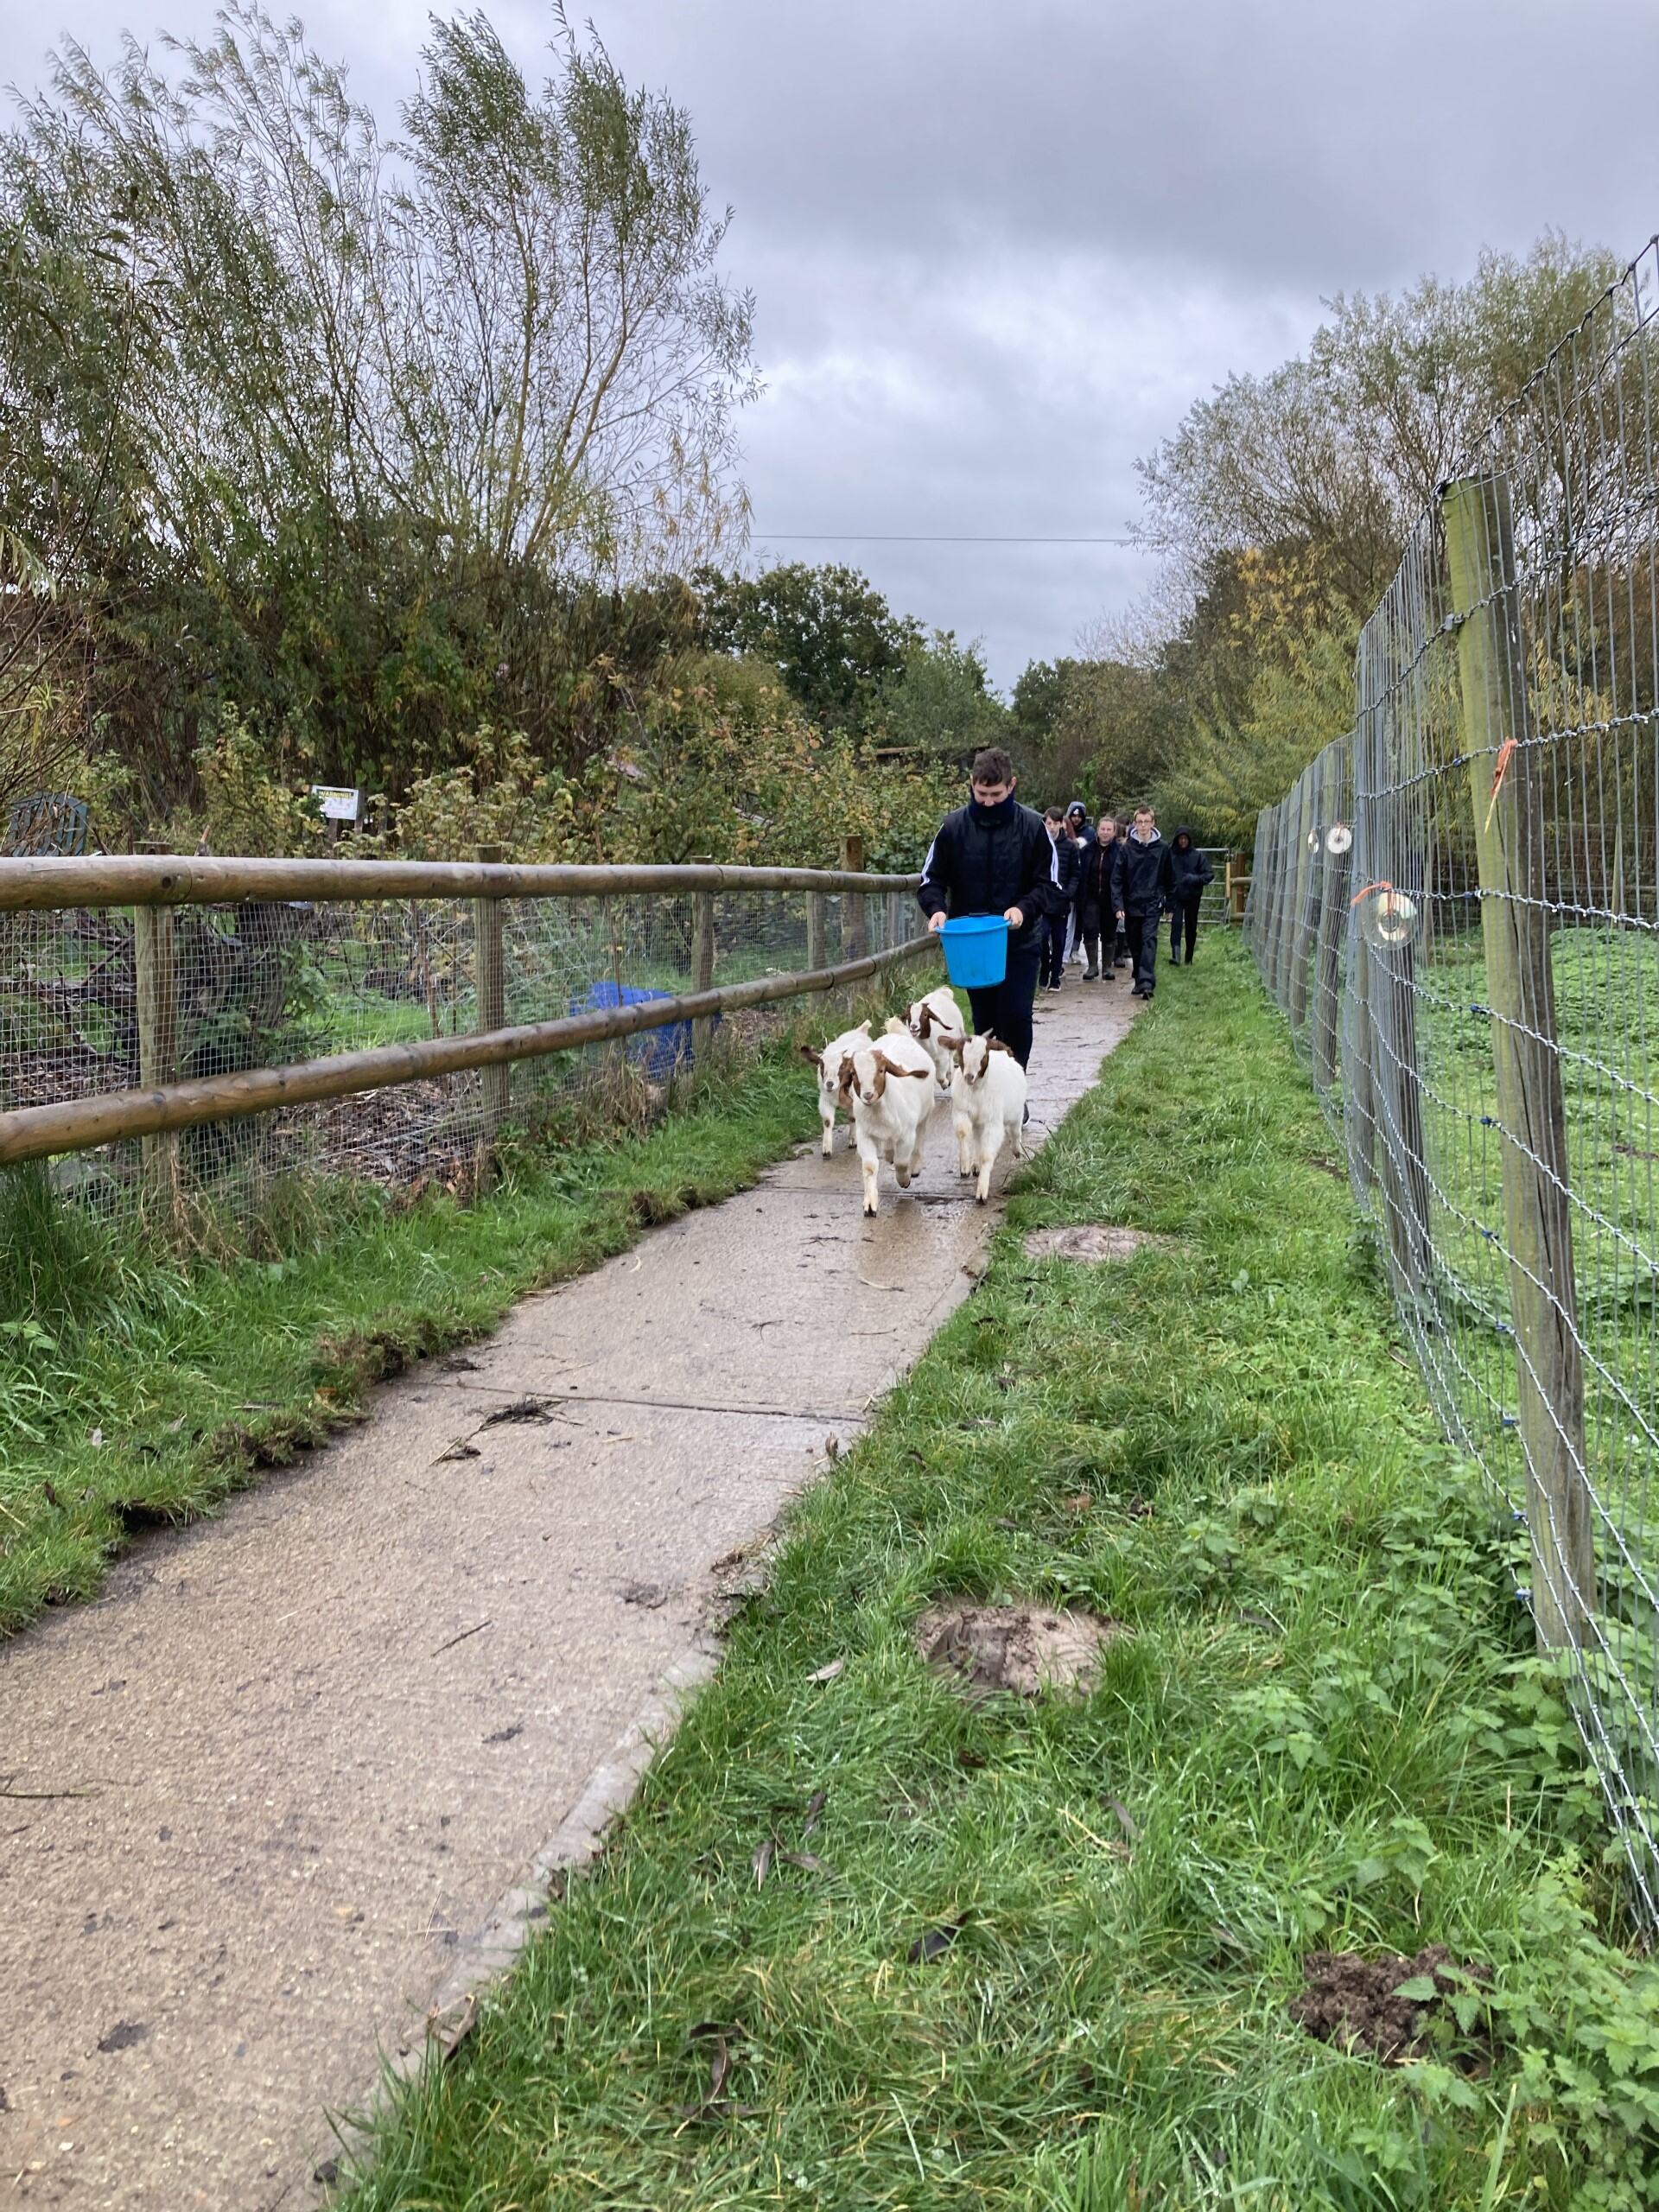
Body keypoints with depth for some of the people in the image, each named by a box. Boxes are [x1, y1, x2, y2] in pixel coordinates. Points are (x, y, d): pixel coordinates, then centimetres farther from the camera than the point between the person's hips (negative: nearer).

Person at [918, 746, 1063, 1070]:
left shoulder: (1032, 826, -6)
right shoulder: (954, 826, -4)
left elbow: (1050, 884, -2)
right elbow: (931, 879, 3)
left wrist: (1025, 908, -21)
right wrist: (936, 908, -17)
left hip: (1019, 942, -1)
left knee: (1016, 1016, -9)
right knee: (985, 1020, 8)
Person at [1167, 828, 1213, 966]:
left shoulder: (1197, 855, -1)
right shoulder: (1170, 855, -2)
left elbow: (1210, 874, -2)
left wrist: (1195, 879, -18)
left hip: (1193, 897, 1)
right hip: (1176, 897, -1)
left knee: (1191, 927, 9)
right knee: (1176, 923, -18)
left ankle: (1189, 958, 21)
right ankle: (1175, 955, -26)